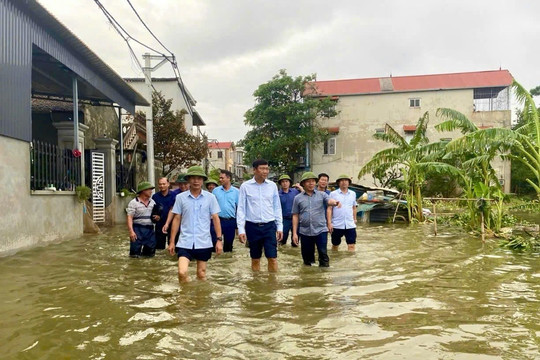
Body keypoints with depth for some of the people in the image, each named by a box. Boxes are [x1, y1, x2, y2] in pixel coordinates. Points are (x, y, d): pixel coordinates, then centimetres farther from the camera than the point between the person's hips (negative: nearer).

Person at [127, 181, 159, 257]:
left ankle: (143, 253, 37)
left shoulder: (152, 202, 12)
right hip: (138, 229, -5)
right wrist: (131, 231, -22)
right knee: (135, 254, -4)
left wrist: (157, 217, -4)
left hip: (150, 229, 5)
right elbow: (130, 217, -10)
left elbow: (156, 215, 21)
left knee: (150, 252, 9)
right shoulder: (134, 202, -5)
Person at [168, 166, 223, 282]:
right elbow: (176, 219, 5)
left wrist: (219, 239, -4)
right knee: (182, 272, -14)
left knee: (201, 274, 11)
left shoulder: (210, 197, -1)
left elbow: (215, 219, 2)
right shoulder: (180, 197, 1)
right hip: (185, 242, 0)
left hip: (204, 243, 0)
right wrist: (172, 241, 4)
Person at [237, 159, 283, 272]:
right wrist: (241, 229, -7)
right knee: (255, 259, 11)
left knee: (272, 258, -1)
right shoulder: (245, 186, -3)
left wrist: (280, 227, 6)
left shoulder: (272, 185, 3)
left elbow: (277, 207, 8)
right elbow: (241, 209, -2)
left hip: (269, 226, 1)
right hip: (252, 226, -1)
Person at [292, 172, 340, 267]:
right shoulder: (298, 198, 7)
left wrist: (335, 202, -39)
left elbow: (329, 201, -15)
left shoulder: (322, 194, 5)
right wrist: (294, 233, 2)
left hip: (321, 230, -1)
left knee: (323, 255, -3)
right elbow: (295, 216, 7)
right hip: (305, 232, 1)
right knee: (307, 256, 10)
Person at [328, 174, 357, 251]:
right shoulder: (333, 194, -2)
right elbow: (329, 209, -4)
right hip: (336, 225, -2)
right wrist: (329, 223, -10)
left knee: (351, 245, -3)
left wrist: (354, 219, 14)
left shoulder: (353, 194, 8)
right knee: (335, 245, 12)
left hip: (350, 225, 2)